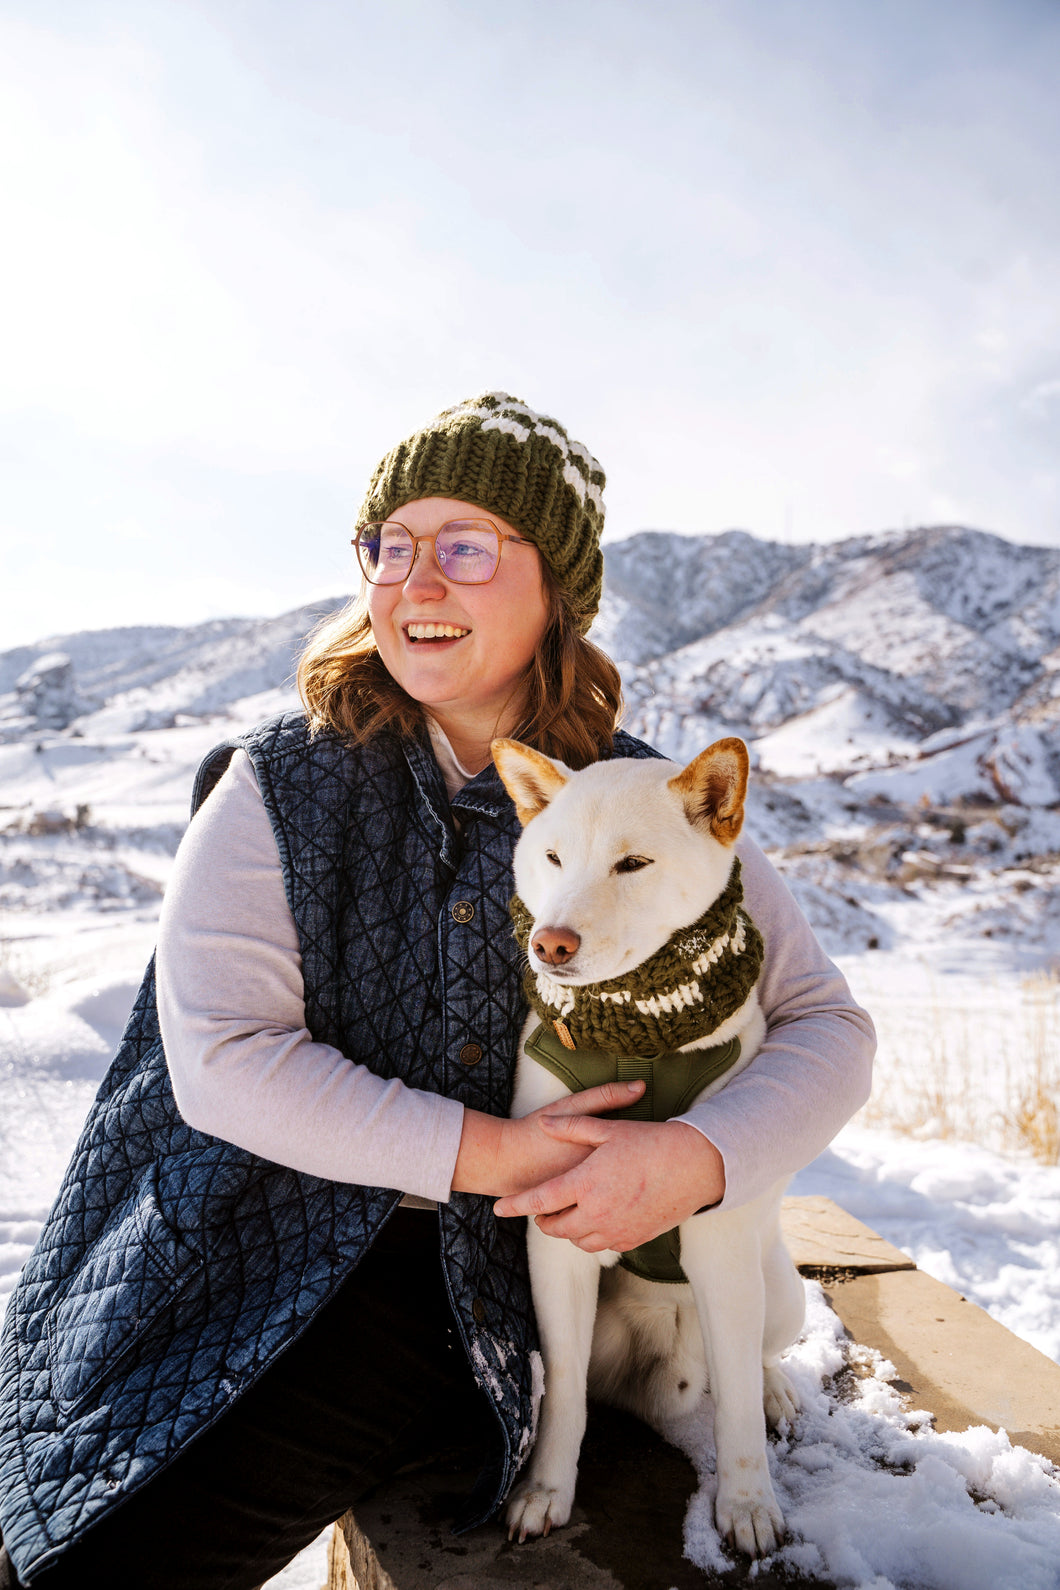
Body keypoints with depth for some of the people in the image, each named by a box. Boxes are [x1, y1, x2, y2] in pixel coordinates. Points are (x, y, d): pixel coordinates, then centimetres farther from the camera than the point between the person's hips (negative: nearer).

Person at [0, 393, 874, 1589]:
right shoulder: (284, 785, -4)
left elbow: (829, 1025, -1)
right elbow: (222, 1057, -12)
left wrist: (697, 1158, -21)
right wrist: (489, 1151, -18)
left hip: (529, 1269, -1)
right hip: (288, 1251, 2)